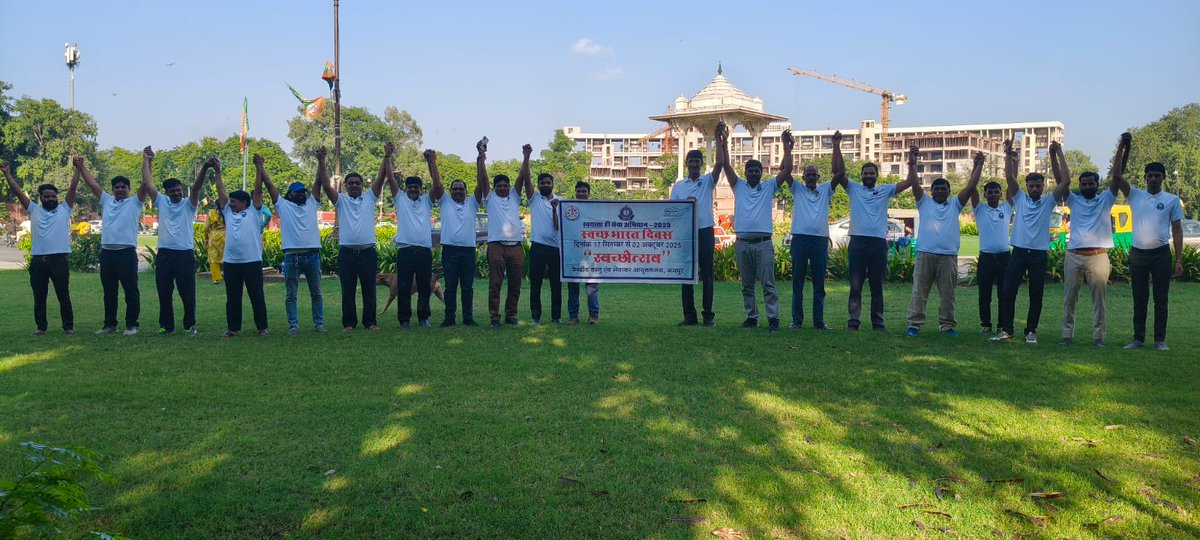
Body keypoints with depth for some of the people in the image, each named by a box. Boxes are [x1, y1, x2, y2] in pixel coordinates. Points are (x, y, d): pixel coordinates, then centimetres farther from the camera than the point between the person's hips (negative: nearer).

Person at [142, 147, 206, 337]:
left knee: (187, 293, 1)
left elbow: (196, 187, -11)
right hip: (164, 254, 3)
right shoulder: (162, 202, 11)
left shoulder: (188, 204, 4)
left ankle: (189, 325, 13)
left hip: (185, 254, -3)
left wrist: (205, 168, -27)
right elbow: (147, 184, 7)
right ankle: (166, 325, 18)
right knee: (164, 293, 8)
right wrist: (146, 160, 5)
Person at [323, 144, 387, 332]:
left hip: (368, 252, 0)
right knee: (347, 291, 5)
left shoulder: (369, 198, 11)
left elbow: (380, 179, 2)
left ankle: (370, 321, 14)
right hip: (347, 253, 0)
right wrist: (321, 162, -11)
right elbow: (326, 184, -1)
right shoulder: (341, 200, 10)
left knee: (369, 290, 5)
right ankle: (349, 322, 14)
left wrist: (386, 157, -7)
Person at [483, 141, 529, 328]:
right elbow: (482, 178, 0)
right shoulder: (490, 198, 11)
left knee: (515, 284, 5)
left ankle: (511, 315, 15)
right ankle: (494, 317, 2)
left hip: (515, 246, 3)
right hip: (496, 246, -3)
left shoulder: (514, 197, 17)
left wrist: (526, 158, -4)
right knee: (495, 284, -3)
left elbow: (523, 178, 7)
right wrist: (481, 158, -9)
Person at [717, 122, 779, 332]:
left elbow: (787, 170, 4)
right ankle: (751, 317, 15)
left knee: (768, 283, -5)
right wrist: (722, 141, 0)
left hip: (763, 243, -2)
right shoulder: (739, 186, 13)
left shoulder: (769, 187, 11)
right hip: (742, 242, 2)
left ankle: (773, 318, -5)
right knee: (747, 285, 8)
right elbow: (725, 165, 6)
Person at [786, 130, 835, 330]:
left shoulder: (826, 190, 14)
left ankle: (819, 321, 9)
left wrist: (836, 146, -7)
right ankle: (797, 320, 9)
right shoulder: (797, 190, 12)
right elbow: (786, 171, -1)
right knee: (797, 283, 3)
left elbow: (839, 173, 1)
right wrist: (787, 146, -9)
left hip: (820, 240, 1)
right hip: (800, 238, -1)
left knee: (819, 284, 4)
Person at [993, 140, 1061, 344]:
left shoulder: (1048, 202, 8)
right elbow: (1010, 178, -1)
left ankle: (1031, 332, 11)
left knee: (1036, 296, 3)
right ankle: (1005, 330, 5)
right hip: (1019, 252, 0)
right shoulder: (1020, 198, 10)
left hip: (1039, 254, 0)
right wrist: (1009, 155, -9)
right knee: (1008, 292, -2)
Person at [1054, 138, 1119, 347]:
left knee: (1099, 298, 2)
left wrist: (1120, 149, -4)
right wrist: (1055, 154, -1)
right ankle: (1067, 334, 10)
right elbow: (1061, 179, 6)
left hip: (1098, 257, -1)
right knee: (1069, 298, 4)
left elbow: (1117, 175, 4)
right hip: (1074, 256, 1)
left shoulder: (1106, 199, 11)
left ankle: (1098, 336, 8)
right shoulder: (1074, 200, 13)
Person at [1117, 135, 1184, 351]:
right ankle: (1138, 339, 13)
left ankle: (1160, 340, 9)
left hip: (1161, 254, -1)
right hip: (1138, 254, 1)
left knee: (1161, 300, 3)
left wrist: (1179, 260, -2)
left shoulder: (1172, 200, 4)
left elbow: (1177, 230, 4)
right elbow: (1117, 176, -6)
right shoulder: (1135, 195, 6)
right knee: (1139, 300, 7)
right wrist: (1124, 148, -14)